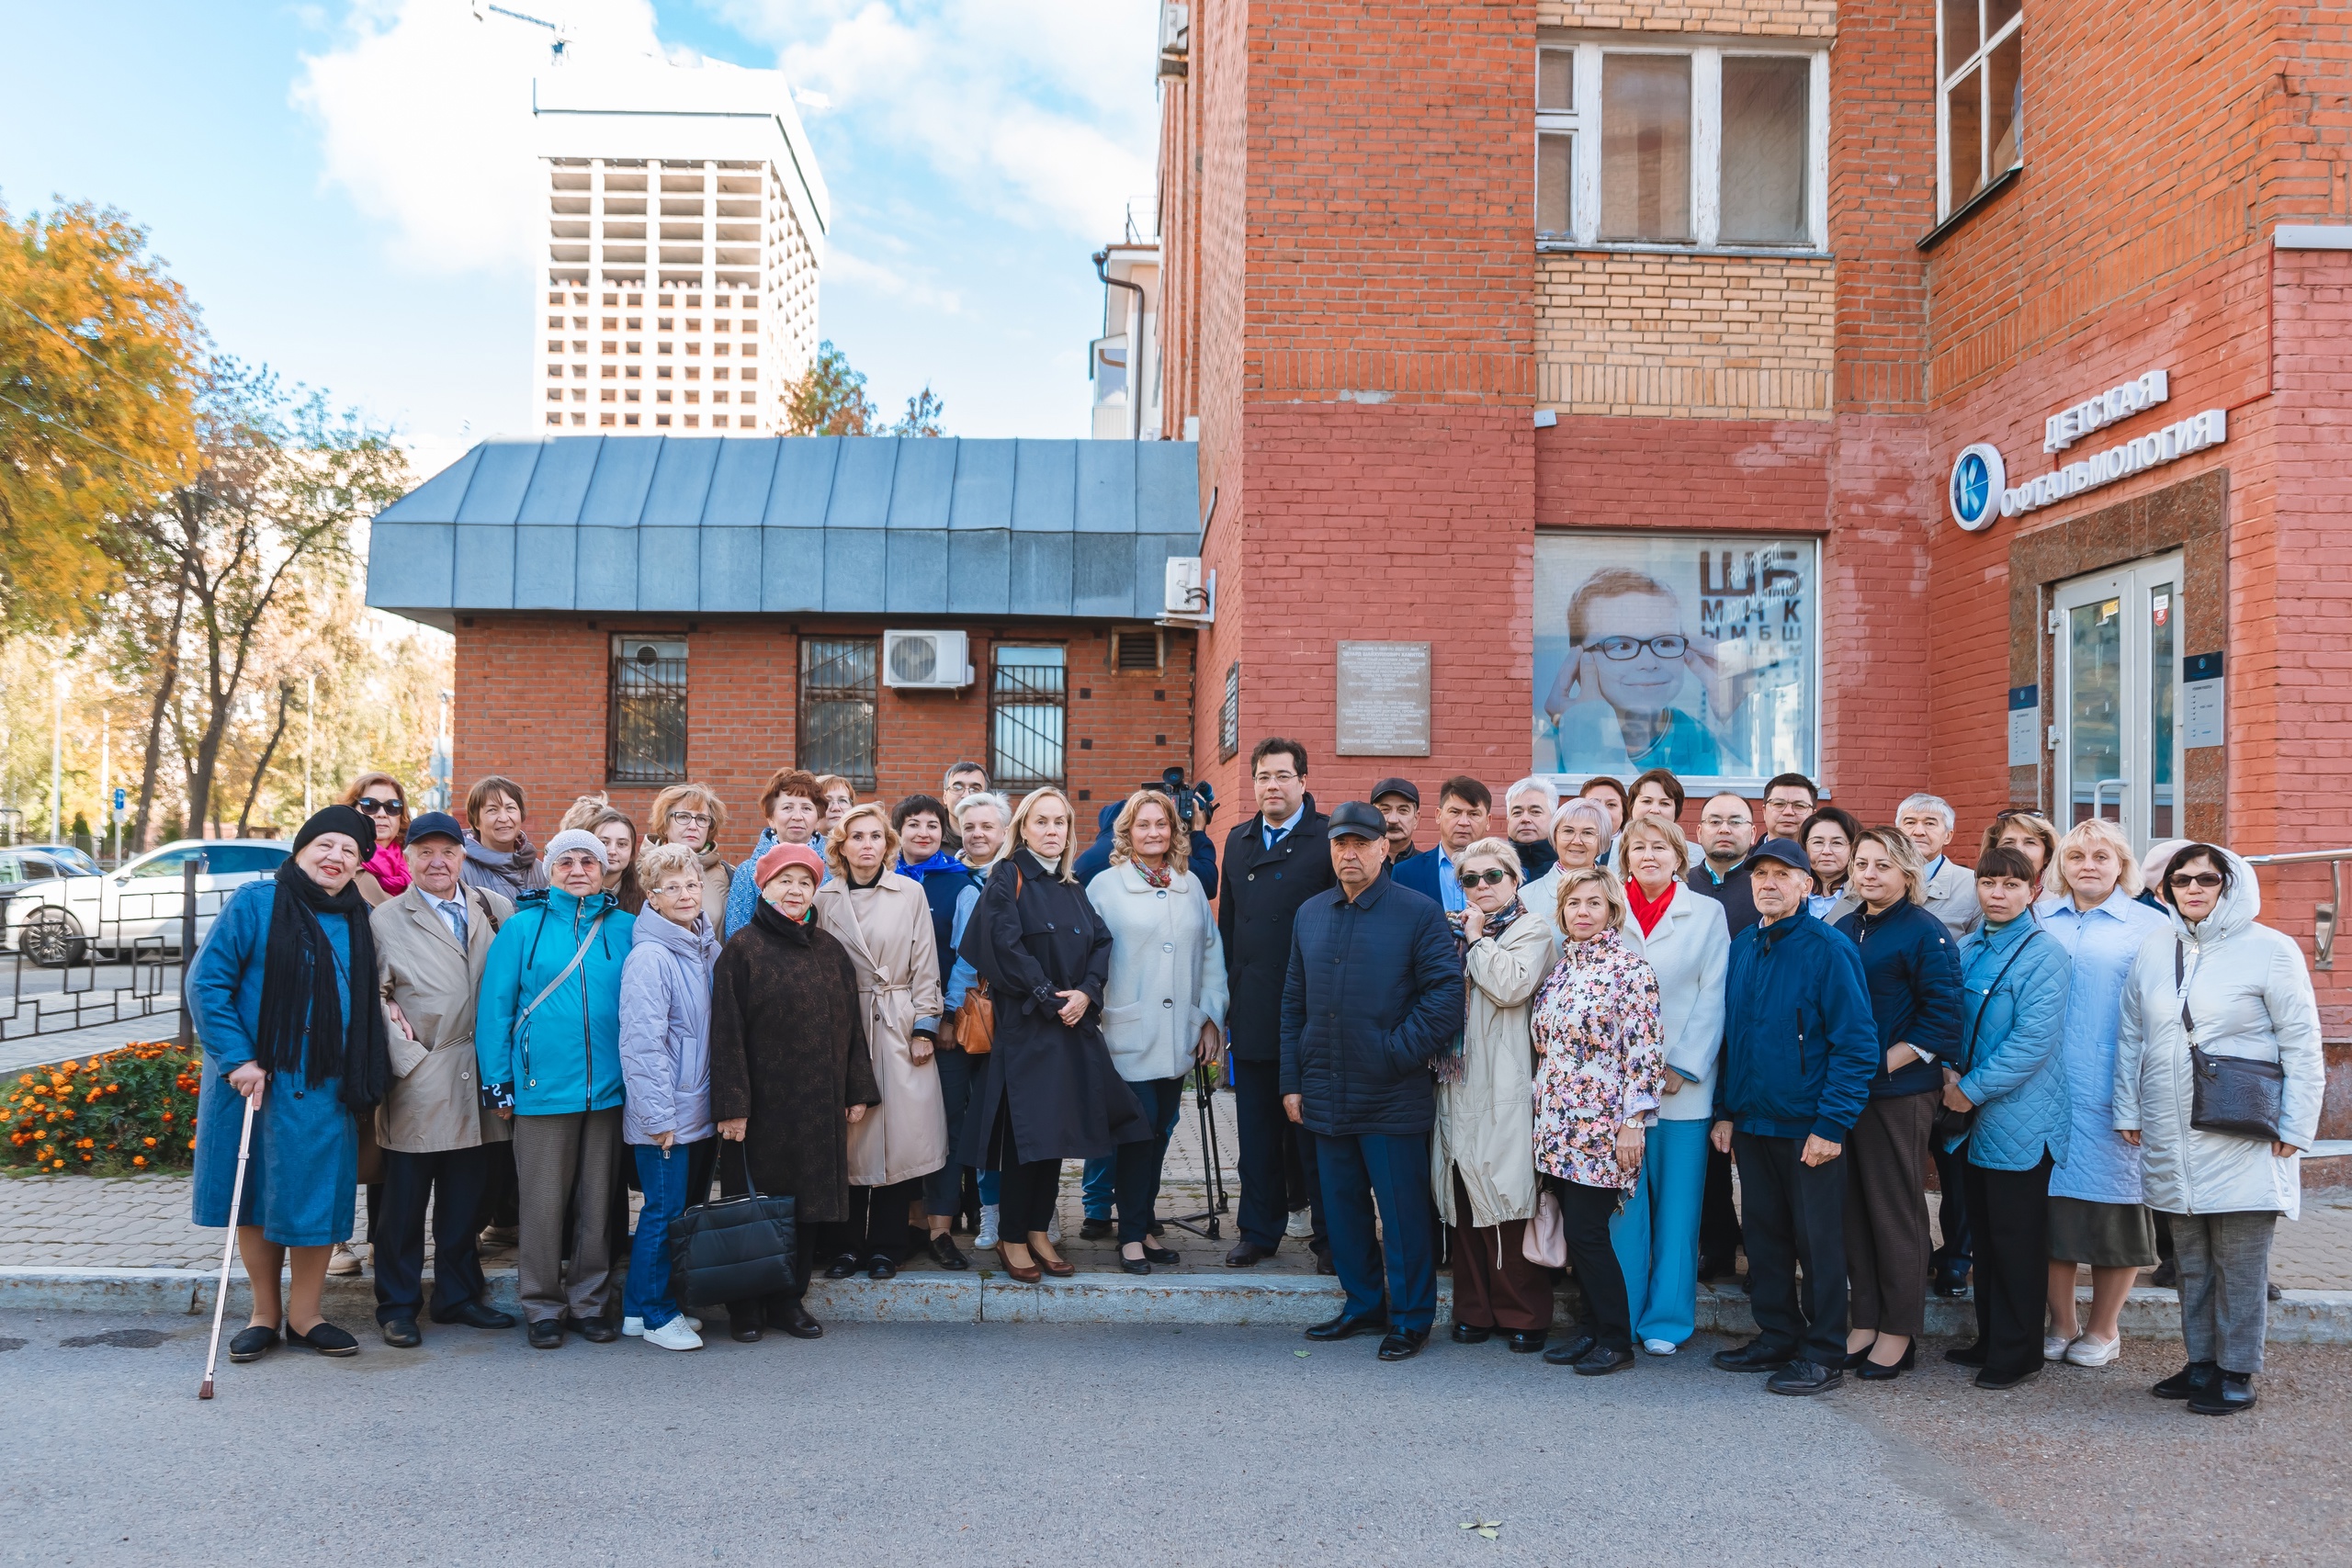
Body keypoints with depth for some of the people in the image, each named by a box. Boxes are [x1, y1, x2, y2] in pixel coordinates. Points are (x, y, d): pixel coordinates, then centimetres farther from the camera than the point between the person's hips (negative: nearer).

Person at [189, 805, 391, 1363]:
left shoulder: (358, 919, 8)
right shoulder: (256, 902, -5)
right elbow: (206, 981, -7)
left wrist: (361, 1079, 7)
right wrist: (238, 1059, -14)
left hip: (323, 1088, 3)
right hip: (253, 1079, -2)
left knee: (315, 1199, 4)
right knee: (253, 1197, 8)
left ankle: (304, 1316, 19)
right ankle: (265, 1313, 23)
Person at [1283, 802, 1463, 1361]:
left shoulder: (1419, 913, -6)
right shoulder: (1311, 914, 11)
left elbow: (1446, 993, -11)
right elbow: (1294, 1001, 13)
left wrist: (1397, 1052, -14)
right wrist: (1292, 1081, 9)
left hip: (1392, 1099, -5)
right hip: (1326, 1097, 6)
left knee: (1403, 1210, 3)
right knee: (1343, 1208, 14)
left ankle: (1411, 1318, 16)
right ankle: (1364, 1305, 29)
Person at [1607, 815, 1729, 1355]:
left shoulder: (1707, 914, 5)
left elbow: (1713, 998, 0)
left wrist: (1682, 1068, -8)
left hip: (1683, 1081, 0)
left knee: (1677, 1204, 3)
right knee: (1622, 1203, 3)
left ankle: (1666, 1320, 13)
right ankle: (1620, 1317, 13)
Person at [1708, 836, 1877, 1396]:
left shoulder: (1830, 948, -11)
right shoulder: (1742, 947, 8)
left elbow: (1857, 1044, -14)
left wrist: (1832, 1124, -18)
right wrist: (1725, 1110, 9)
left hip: (1809, 1126, -6)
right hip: (1751, 1120, 6)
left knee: (1819, 1242, 5)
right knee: (1763, 1237, 14)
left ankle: (1824, 1354, 16)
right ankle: (1776, 1337, 28)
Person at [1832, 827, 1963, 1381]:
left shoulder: (1924, 932, -7)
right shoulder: (1843, 930, 11)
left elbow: (1943, 1018, -12)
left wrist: (1881, 1065, -15)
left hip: (1900, 1093, -6)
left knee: (1897, 1211, 3)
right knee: (1855, 1208, 10)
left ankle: (1899, 1332, 14)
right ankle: (1864, 1322, 20)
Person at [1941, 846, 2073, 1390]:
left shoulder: (2043, 955, -12)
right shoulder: (1966, 949, 9)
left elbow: (2033, 1039, -19)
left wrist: (1972, 1089, -17)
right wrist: (1948, 1070, -2)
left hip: (2019, 1121, -7)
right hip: (1975, 1120, 7)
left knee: (2017, 1240, 2)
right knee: (1985, 1234, 15)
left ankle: (2016, 1354, 13)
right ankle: (1989, 1340, 26)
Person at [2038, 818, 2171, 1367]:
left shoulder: (2151, 927, 3)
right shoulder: (2039, 920, 11)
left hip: (2115, 1096, -2)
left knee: (2114, 1203, 3)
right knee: (2049, 1201, 5)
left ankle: (2104, 1328, 19)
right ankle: (2061, 1323, 19)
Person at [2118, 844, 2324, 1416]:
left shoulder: (2270, 950, -4)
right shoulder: (2154, 950, 9)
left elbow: (2301, 1045, -4)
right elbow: (2132, 1038, 13)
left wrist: (2295, 1127, -7)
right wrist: (2127, 1111, 10)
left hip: (2242, 1138, -4)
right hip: (2170, 1135, 4)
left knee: (2239, 1259, 0)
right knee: (2190, 1257, 11)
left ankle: (2237, 1373, 11)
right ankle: (2201, 1363, 22)